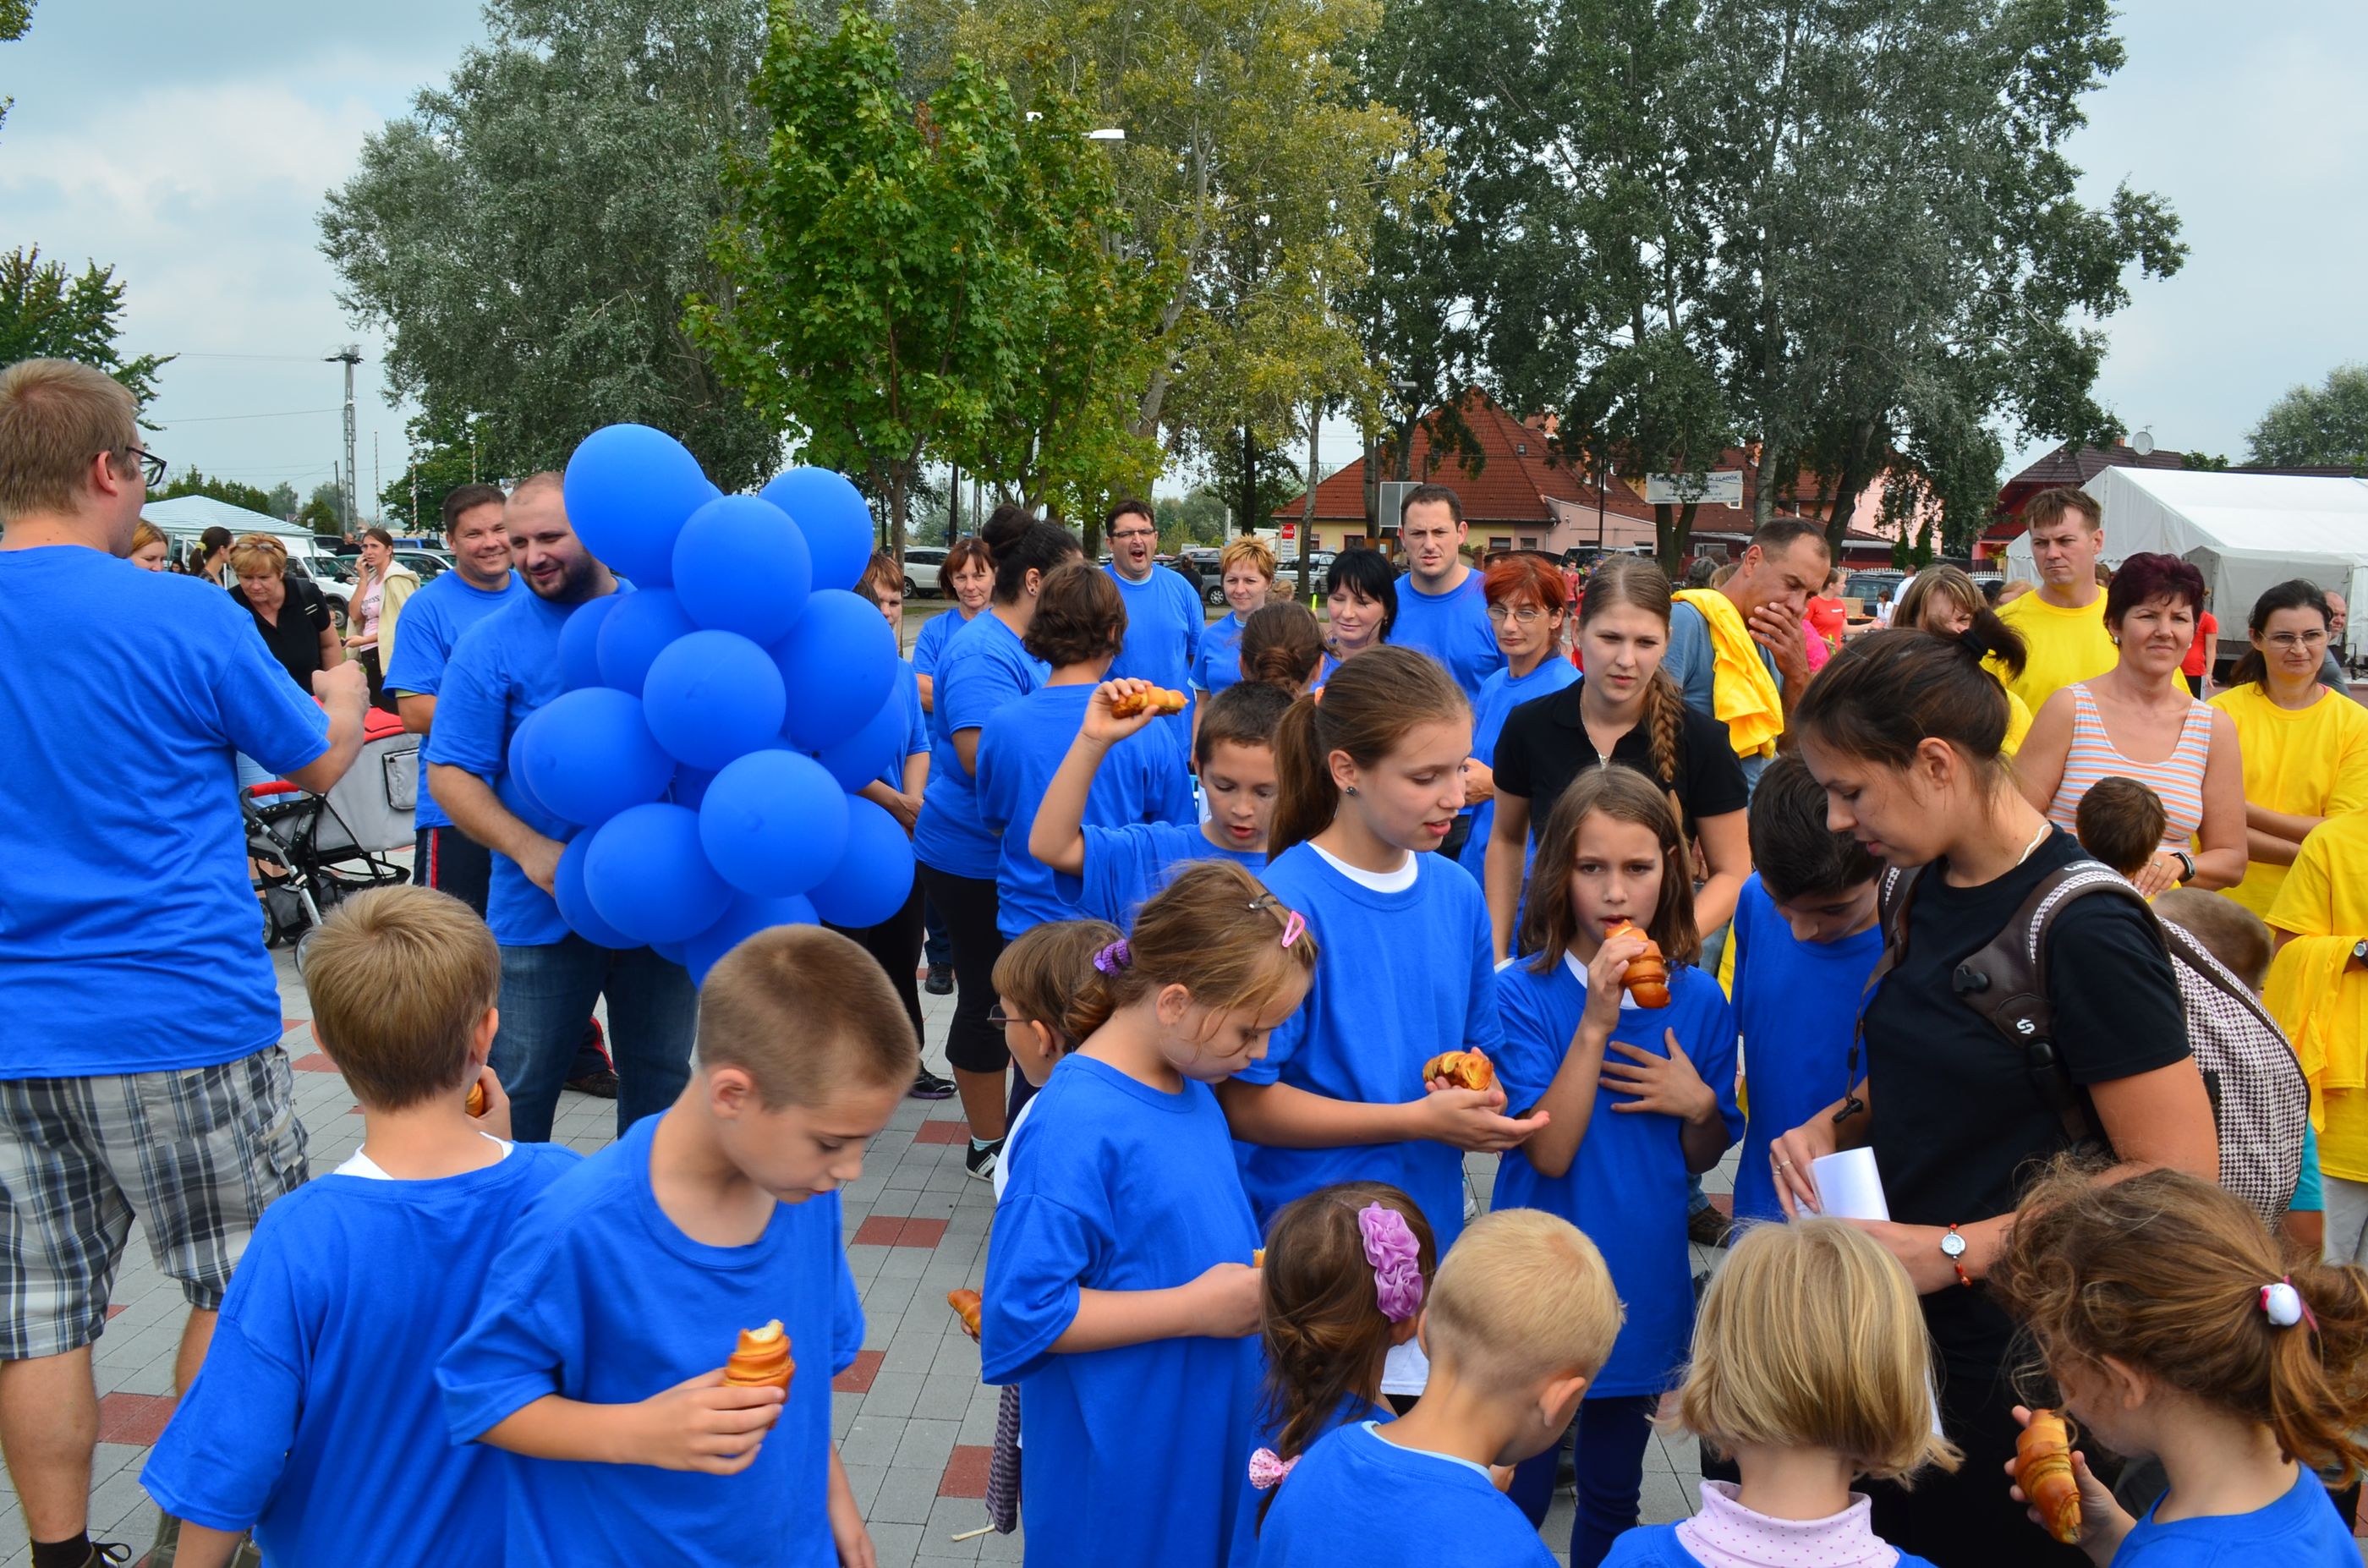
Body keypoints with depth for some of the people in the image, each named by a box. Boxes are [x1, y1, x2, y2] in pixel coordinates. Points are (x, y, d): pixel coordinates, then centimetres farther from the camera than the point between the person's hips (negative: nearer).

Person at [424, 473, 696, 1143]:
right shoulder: (491, 642, -3)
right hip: (544, 913, -2)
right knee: (520, 1089, 5)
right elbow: (451, 774, -4)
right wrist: (530, 849, -20)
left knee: (659, 1083, 15)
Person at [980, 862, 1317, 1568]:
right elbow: (1023, 1314, -26)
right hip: (1118, 1468, -8)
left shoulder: (1190, 1090, 2)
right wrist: (1196, 1309, -23)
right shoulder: (1076, 1124, -24)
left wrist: (1255, 1283, 0)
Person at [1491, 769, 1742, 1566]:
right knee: (1517, 1494, 6)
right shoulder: (1523, 992, -13)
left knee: (1613, 1498, 19)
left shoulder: (1699, 1000, -2)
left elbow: (1703, 1157, 7)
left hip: (1645, 1286, 4)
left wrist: (1696, 1102, -15)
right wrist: (1595, 1023, -26)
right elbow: (1549, 1151, -20)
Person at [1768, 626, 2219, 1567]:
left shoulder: (2085, 931, -20)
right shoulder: (1932, 889, 4)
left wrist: (1953, 1250, -21)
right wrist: (1832, 1126, 0)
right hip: (1900, 1331, 7)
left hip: (2004, 1368, -7)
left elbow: (2181, 1177, -20)